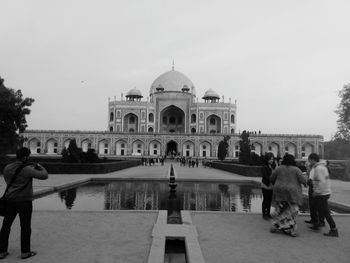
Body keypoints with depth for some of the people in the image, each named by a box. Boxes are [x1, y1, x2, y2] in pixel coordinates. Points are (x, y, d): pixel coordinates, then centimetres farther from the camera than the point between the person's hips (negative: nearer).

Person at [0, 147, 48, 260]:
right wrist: (40, 167, 8)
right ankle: (25, 252, 13)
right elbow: (44, 175, -11)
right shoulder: (27, 169, -16)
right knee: (25, 227, 5)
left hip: (10, 200, 6)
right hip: (24, 201, -6)